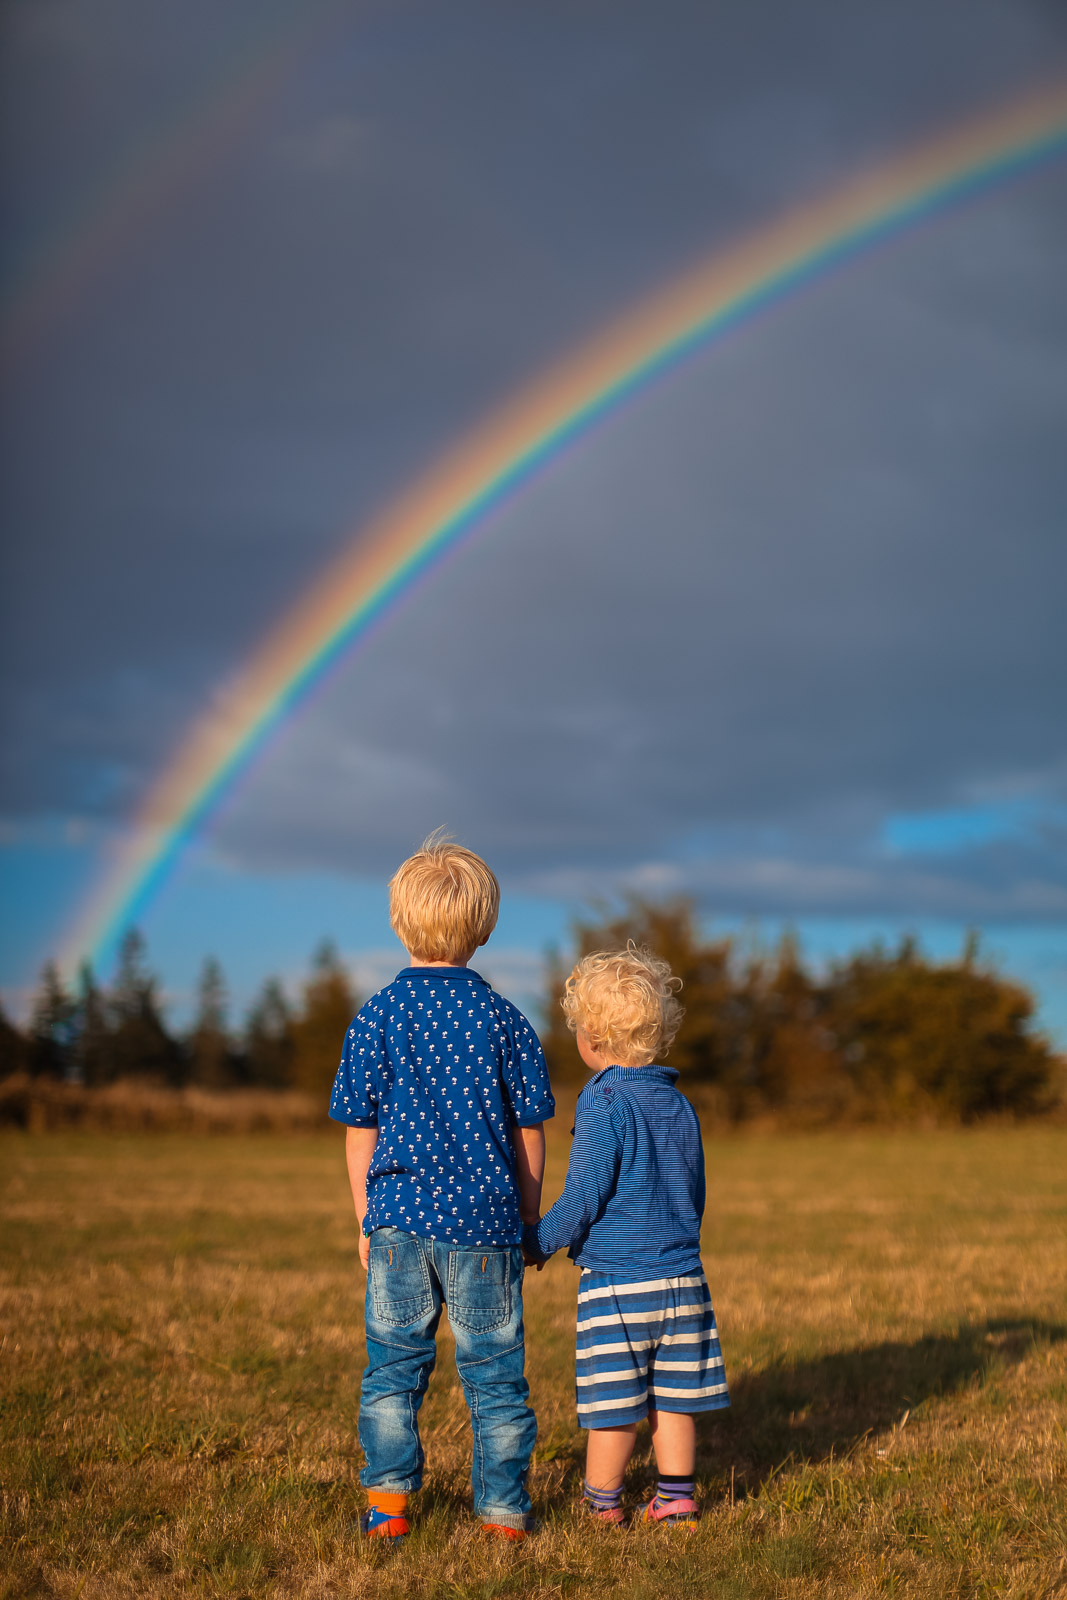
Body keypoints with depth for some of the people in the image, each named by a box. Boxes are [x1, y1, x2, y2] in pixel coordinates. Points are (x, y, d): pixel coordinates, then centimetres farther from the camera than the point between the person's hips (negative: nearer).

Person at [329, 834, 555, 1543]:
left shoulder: (378, 1016, -2)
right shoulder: (503, 1017, -1)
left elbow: (360, 1131, 2)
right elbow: (529, 1130, 3)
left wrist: (366, 1221, 12)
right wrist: (528, 1220, 14)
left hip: (400, 1217, 0)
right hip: (484, 1218, 0)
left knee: (394, 1365, 11)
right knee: (494, 1370, 8)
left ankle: (388, 1503, 13)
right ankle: (504, 1510, 14)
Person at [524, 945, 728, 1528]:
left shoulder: (603, 1100, -13)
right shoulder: (678, 1103, 9)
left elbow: (583, 1196, -17)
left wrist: (537, 1241, -5)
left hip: (615, 1279, -6)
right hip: (682, 1276, 6)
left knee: (614, 1400, 4)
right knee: (673, 1395, 13)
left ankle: (601, 1503, 17)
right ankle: (676, 1499, 19)